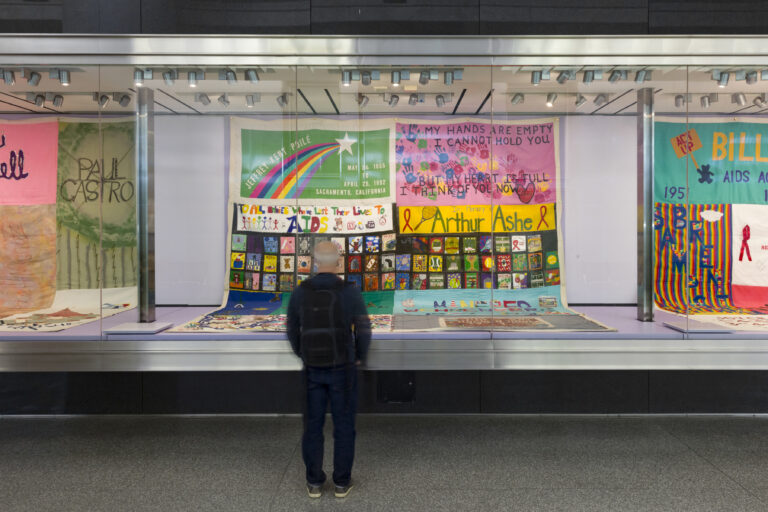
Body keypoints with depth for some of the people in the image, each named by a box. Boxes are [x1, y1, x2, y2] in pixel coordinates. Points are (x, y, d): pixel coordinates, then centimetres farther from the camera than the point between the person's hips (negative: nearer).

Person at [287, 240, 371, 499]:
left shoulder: (299, 292, -5)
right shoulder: (350, 292, -13)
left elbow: (293, 331, 4)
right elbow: (363, 331, -11)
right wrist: (360, 357, 8)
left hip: (313, 369, 2)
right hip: (343, 368, -2)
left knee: (313, 425, 14)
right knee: (343, 425, 11)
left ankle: (314, 482, 22)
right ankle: (342, 482, 19)